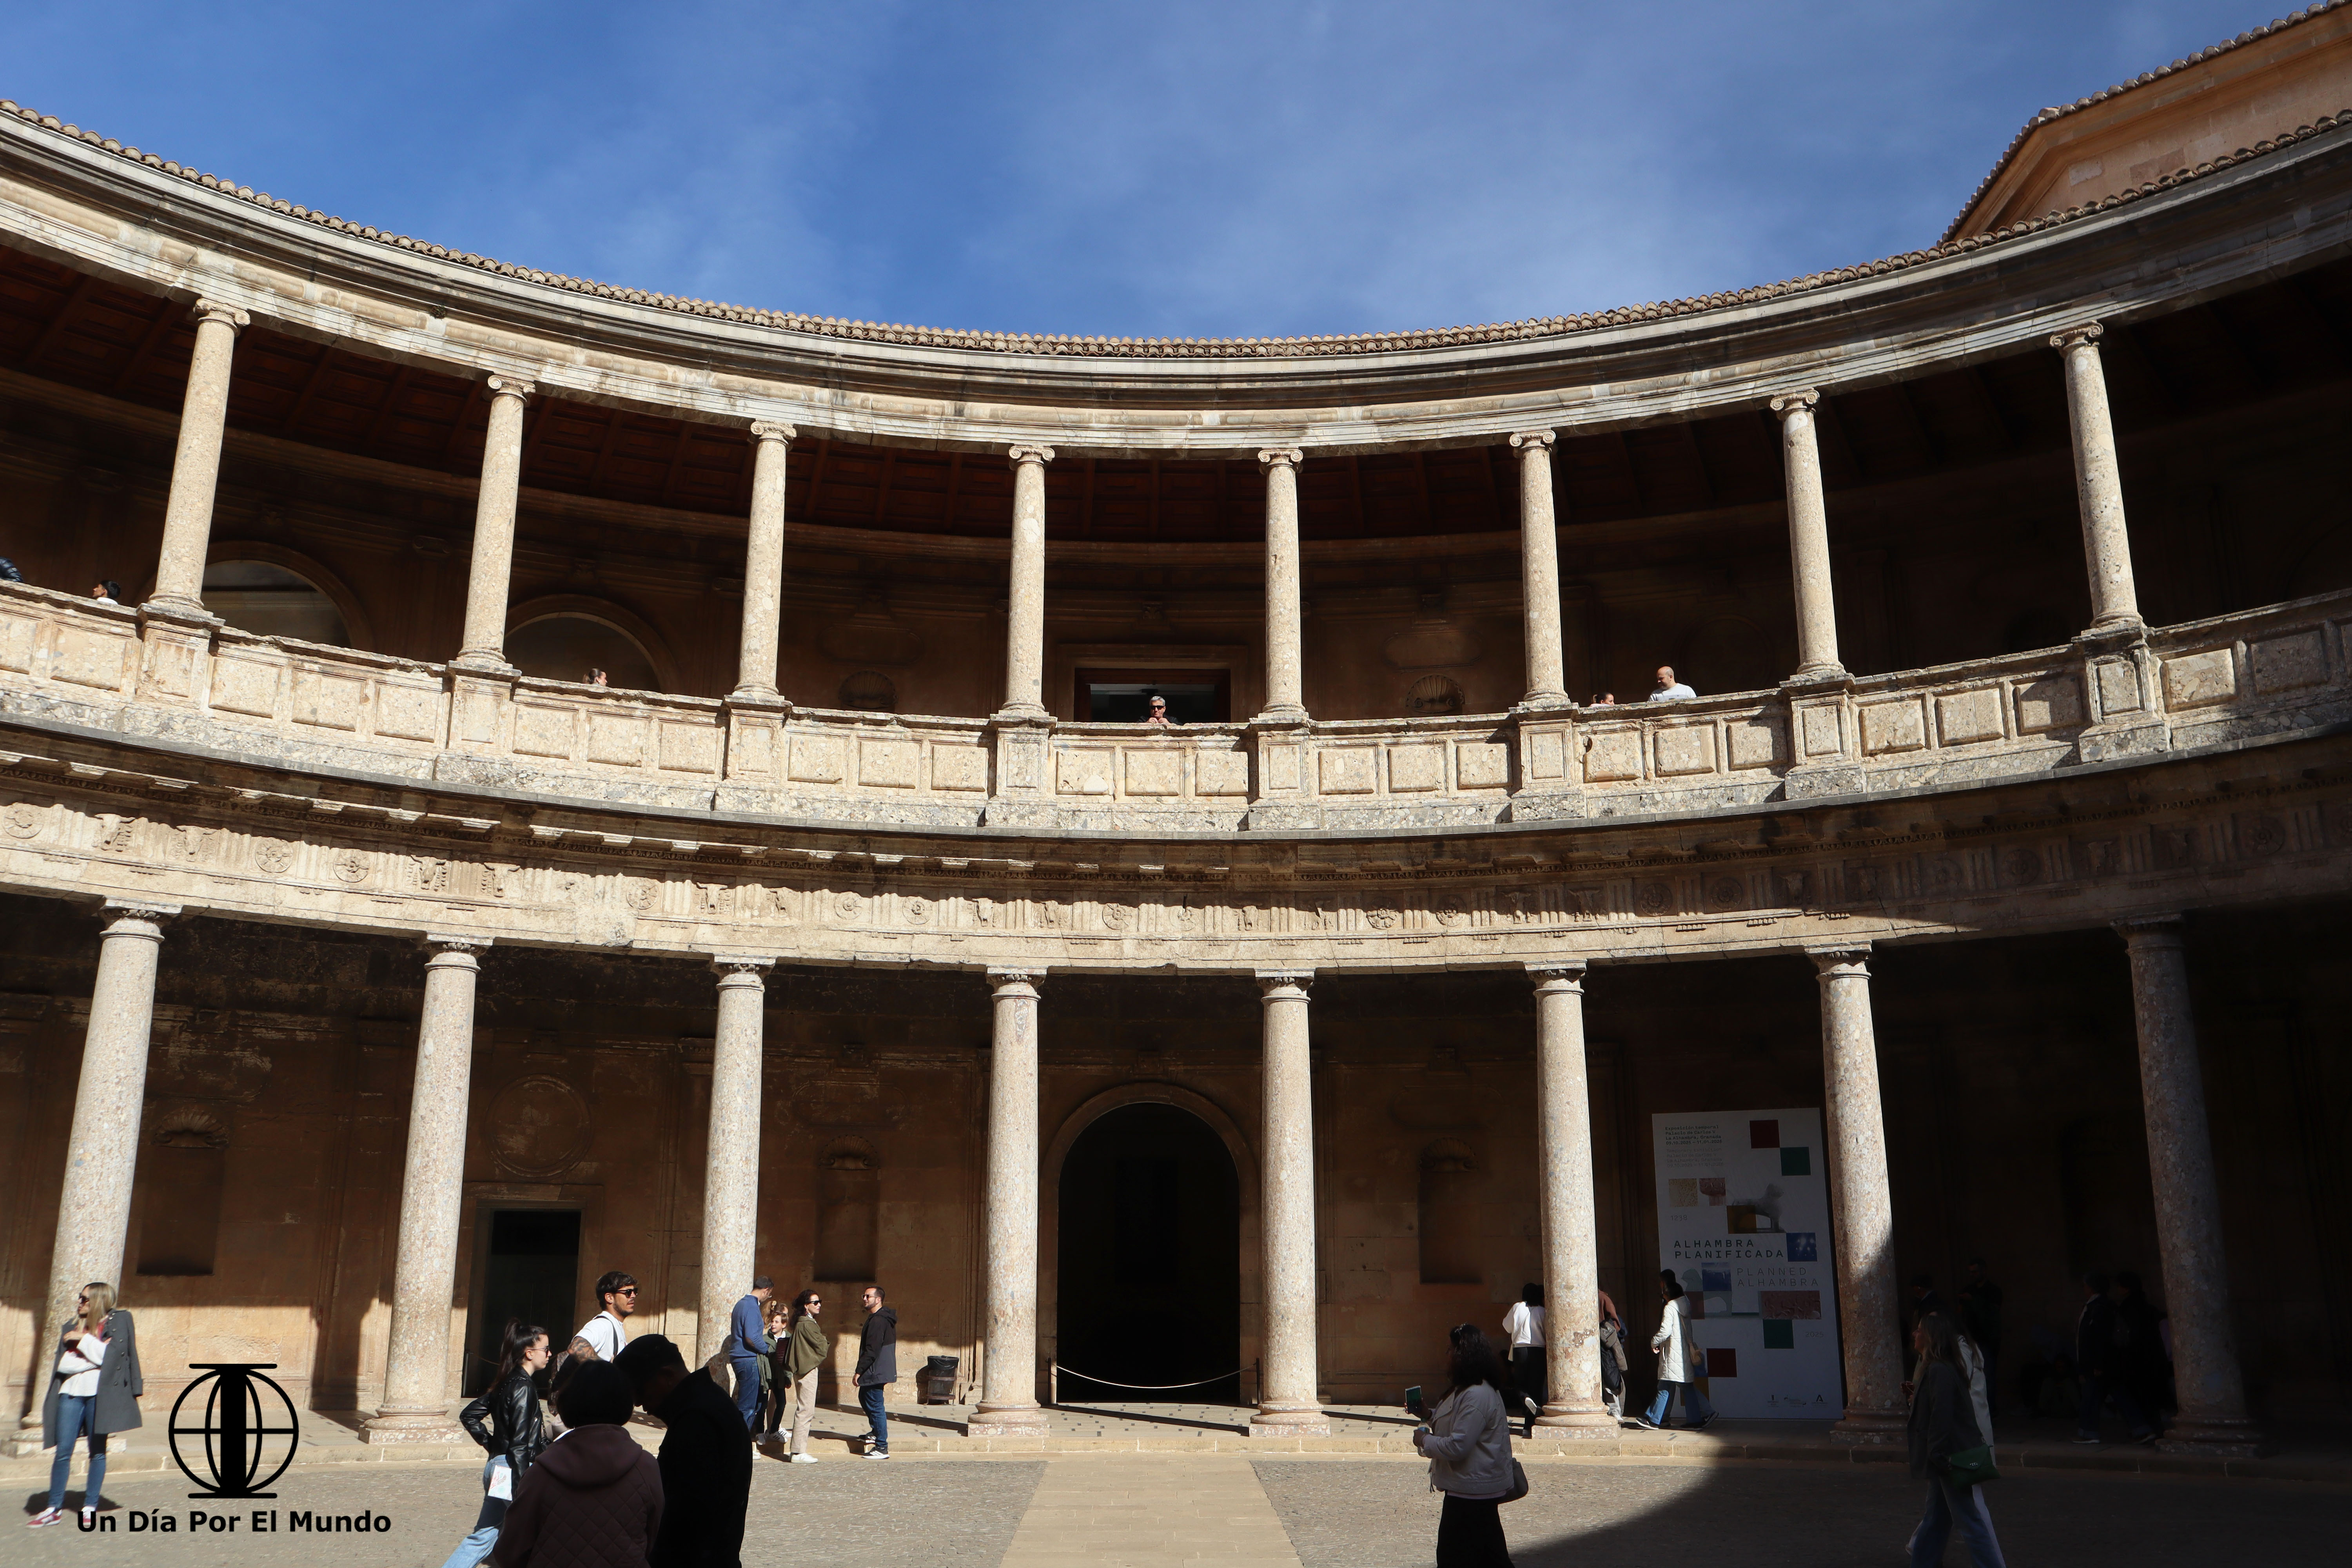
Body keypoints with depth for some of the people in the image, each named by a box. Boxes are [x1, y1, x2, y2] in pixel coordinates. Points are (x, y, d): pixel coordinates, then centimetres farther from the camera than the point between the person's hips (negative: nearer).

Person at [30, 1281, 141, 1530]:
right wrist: (92, 1359, -6)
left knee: (97, 1451, 0)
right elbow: (63, 1364, 5)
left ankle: (90, 1508, 7)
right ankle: (54, 1509, 7)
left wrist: (84, 1339, -4)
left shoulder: (119, 1321, 4)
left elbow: (110, 1357, -7)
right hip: (71, 1393, 4)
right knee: (63, 1452, -1)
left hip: (99, 1394, -4)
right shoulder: (73, 1328, 17)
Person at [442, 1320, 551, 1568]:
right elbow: (519, 1444, -20)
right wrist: (523, 1490, -20)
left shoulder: (505, 1383, 10)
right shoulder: (524, 1387, -17)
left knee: (483, 1537, 13)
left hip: (498, 1465, 9)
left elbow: (469, 1416, 17)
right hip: (514, 1471, -9)